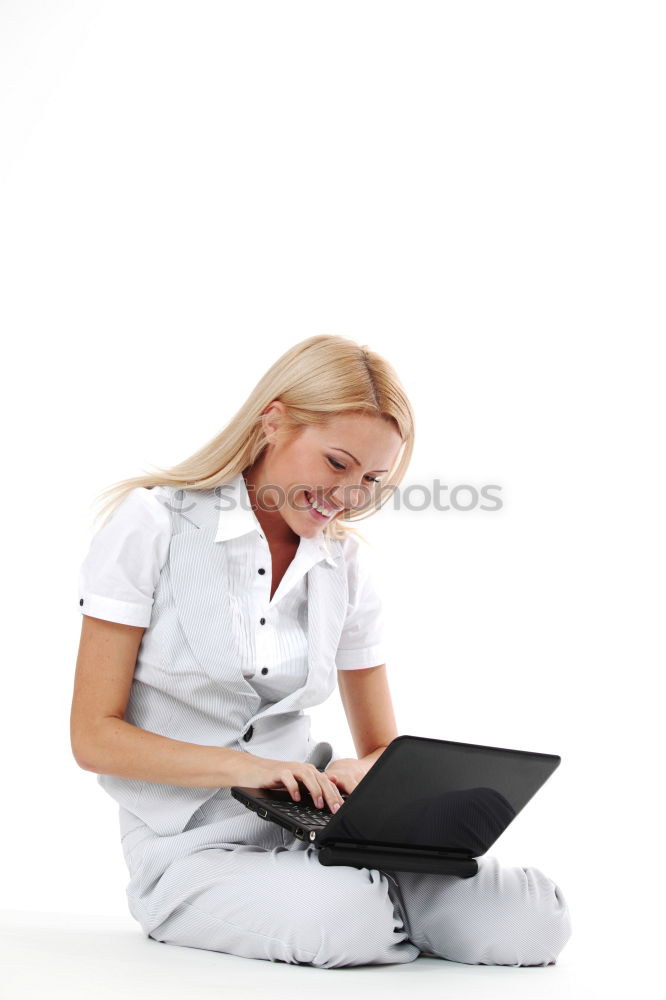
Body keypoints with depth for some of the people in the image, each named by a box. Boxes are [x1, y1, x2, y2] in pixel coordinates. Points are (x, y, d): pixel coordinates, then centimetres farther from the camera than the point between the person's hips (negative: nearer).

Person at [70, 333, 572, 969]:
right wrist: (249, 766, -21)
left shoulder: (346, 565, 8)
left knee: (535, 922, -19)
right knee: (349, 920, -36)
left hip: (310, 826, 4)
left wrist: (365, 772, -11)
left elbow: (382, 748, 15)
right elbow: (95, 736, -7)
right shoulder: (153, 524, -5)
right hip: (192, 846, -4)